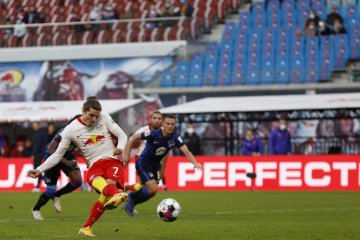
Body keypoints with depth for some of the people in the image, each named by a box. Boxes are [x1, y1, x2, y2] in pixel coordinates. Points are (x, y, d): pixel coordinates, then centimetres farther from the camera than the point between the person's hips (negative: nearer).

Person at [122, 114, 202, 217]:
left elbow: (186, 151, -26)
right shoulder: (153, 134, -26)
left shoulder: (175, 138, -16)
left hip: (155, 165, 6)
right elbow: (134, 137, -14)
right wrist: (126, 154, -16)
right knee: (153, 188, -19)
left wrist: (195, 162, -46)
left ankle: (131, 204, 35)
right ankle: (133, 197, 8)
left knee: (152, 192, 13)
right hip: (143, 164, -6)